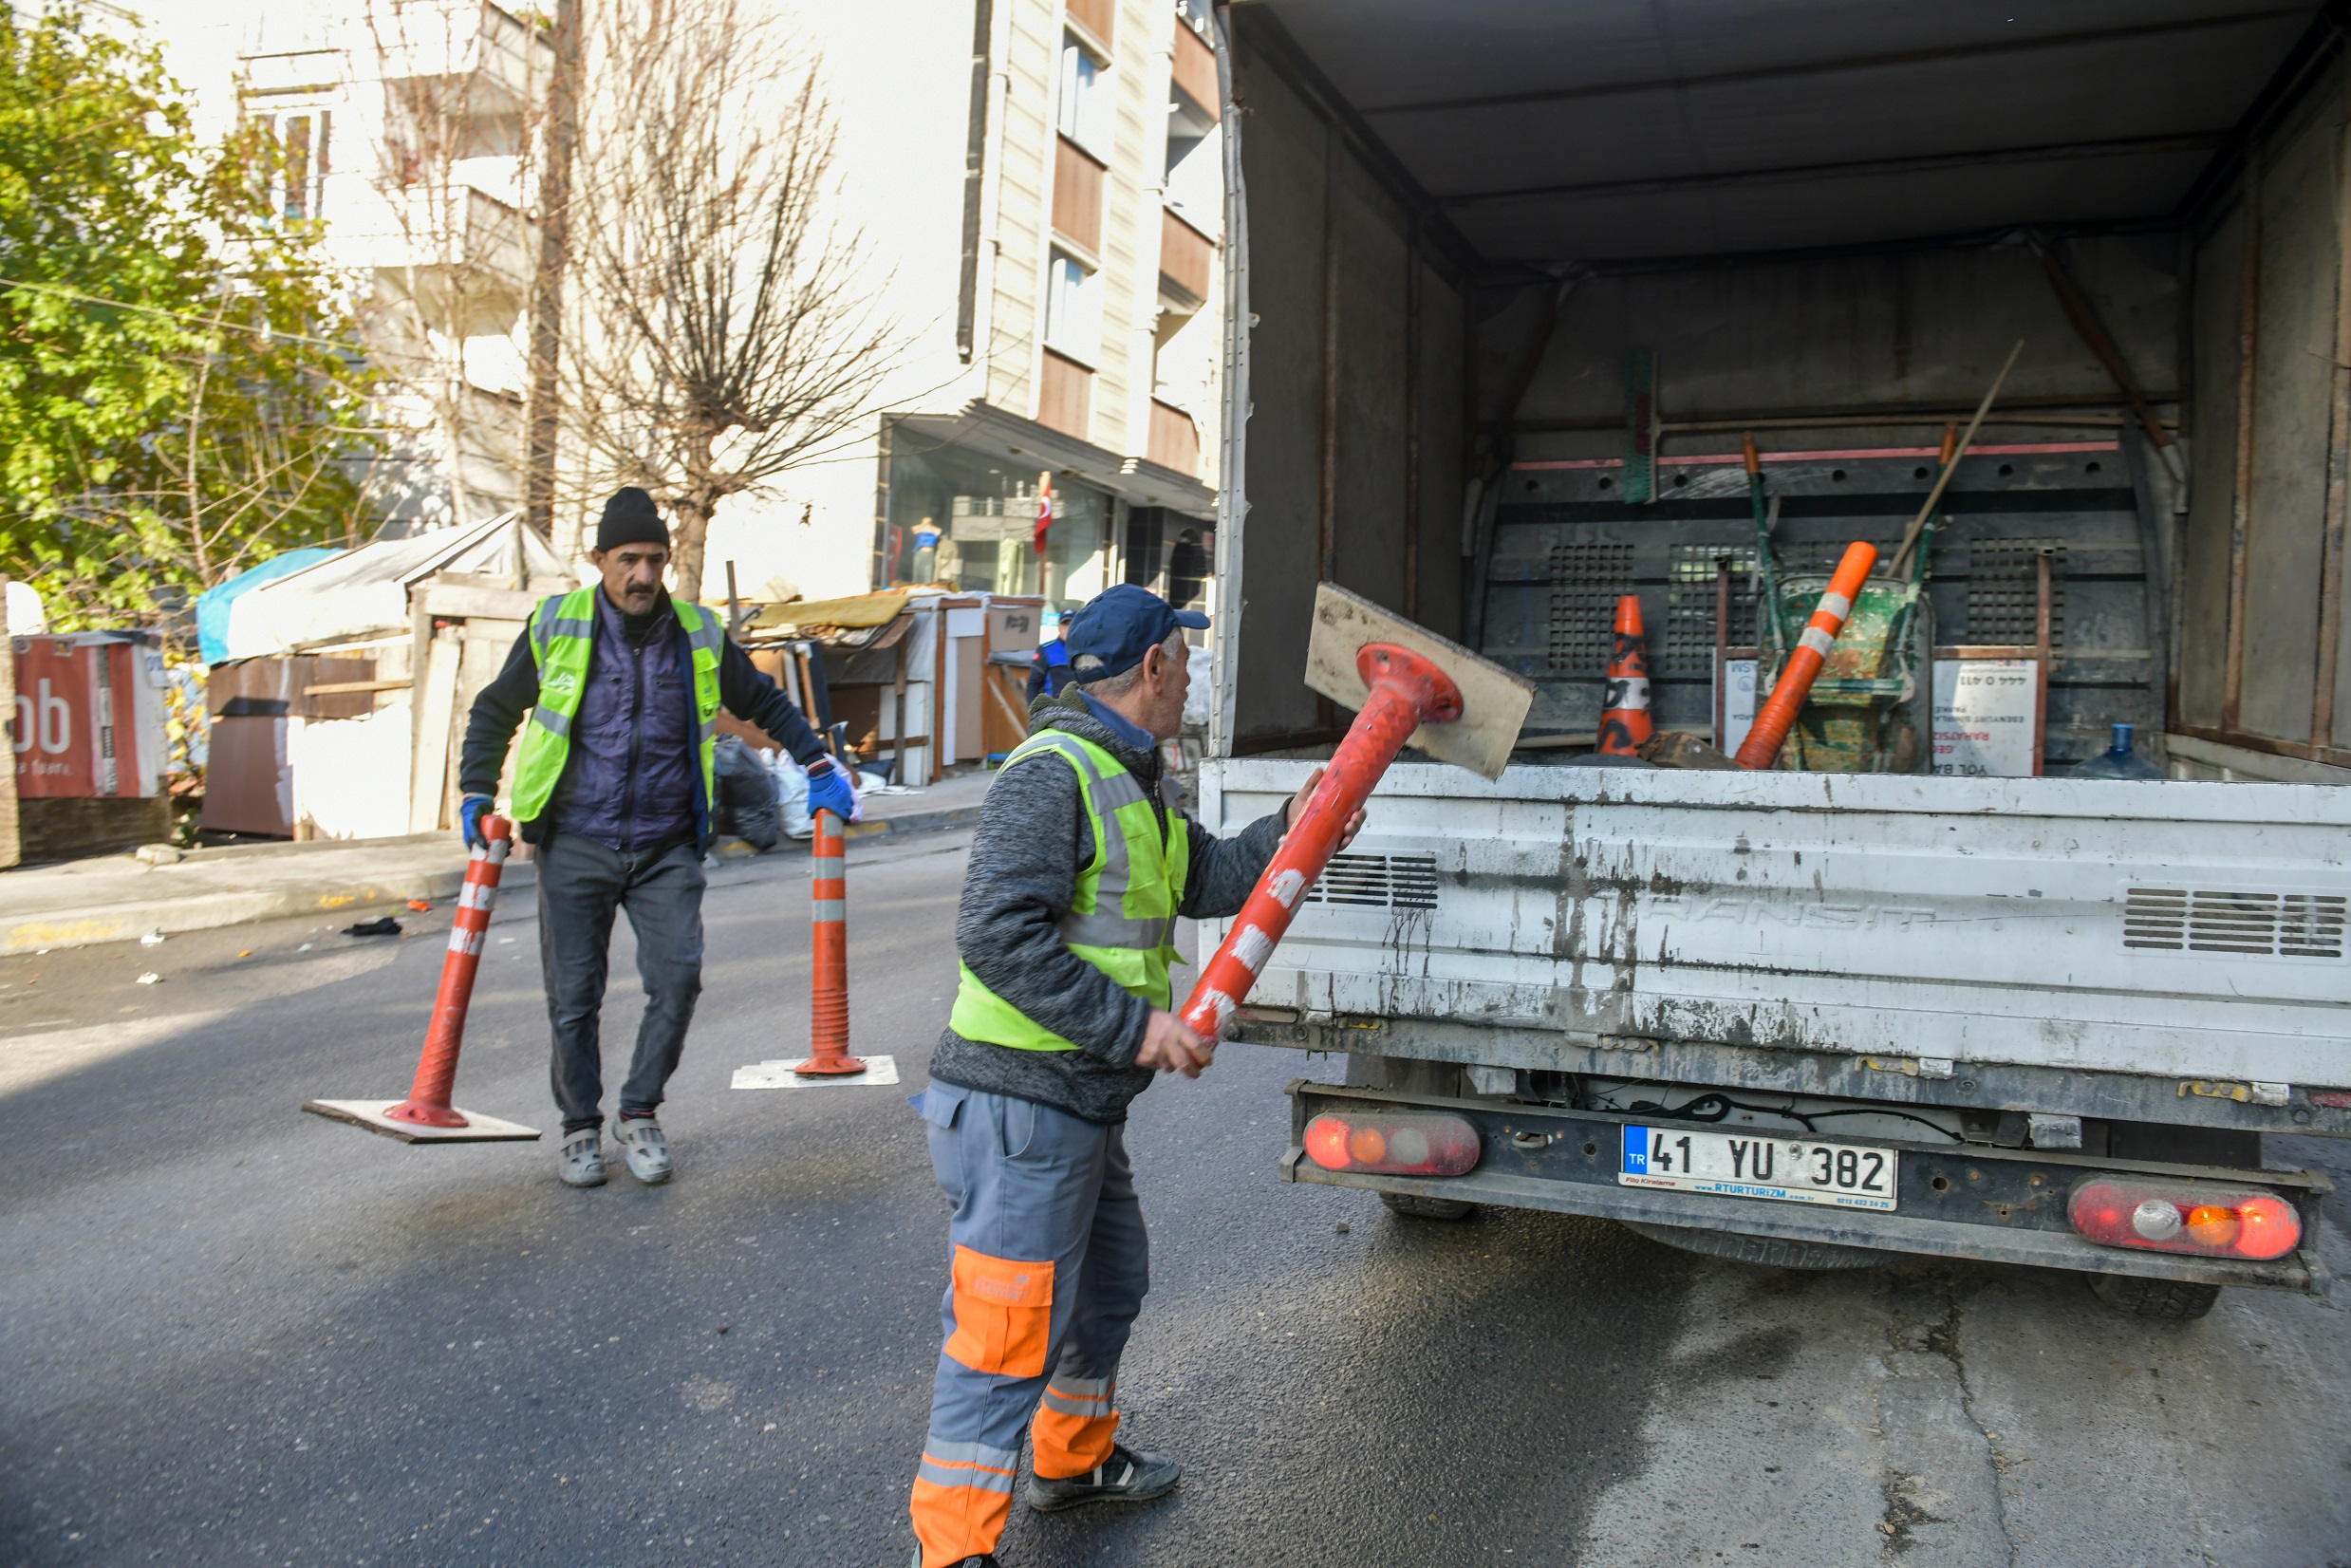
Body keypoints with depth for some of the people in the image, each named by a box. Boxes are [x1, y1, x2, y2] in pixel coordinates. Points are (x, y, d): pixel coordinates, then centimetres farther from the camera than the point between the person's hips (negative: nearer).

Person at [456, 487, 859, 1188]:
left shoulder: (700, 634, 4)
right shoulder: (556, 626, 0)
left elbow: (765, 702, 18)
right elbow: (495, 710, 13)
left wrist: (818, 764, 12)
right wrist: (477, 793, 5)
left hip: (666, 847, 1)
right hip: (576, 846, -1)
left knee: (677, 978, -9)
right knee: (573, 995, 3)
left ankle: (639, 1113, 12)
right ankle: (580, 1125, 23)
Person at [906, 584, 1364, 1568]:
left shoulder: (1129, 778, 16)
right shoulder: (1049, 774, -18)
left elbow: (1205, 881, 21)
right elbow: (998, 933, -26)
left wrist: (1289, 831, 7)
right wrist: (1134, 1024, -25)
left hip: (1084, 1102, 11)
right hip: (1020, 1105, -11)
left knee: (1108, 1284, 26)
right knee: (1010, 1333, -3)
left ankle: (1073, 1458, 46)